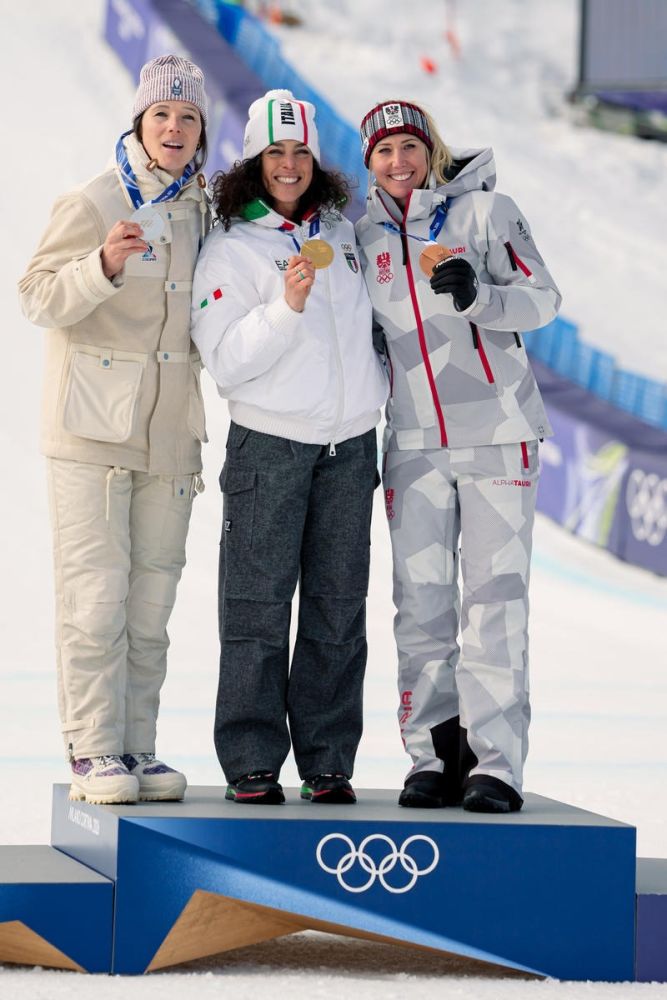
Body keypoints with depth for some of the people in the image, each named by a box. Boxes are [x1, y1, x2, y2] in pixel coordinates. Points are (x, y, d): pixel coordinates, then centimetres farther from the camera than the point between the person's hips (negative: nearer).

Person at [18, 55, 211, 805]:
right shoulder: (92, 204, -7)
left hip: (168, 431, 6)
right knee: (95, 595, -8)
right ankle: (92, 752, -3)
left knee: (151, 600, 7)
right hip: (93, 430, -6)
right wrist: (104, 264, -32)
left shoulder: (201, 212, 11)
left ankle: (136, 748, 13)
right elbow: (41, 298, -16)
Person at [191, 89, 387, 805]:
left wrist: (376, 390, 16)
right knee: (259, 609, -4)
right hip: (270, 443, -5)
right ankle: (251, 765, 2)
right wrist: (286, 306, -22)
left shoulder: (341, 232, 13)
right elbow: (224, 361, -11)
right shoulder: (229, 249, -3)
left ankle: (328, 761, 12)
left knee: (339, 609, 6)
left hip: (350, 444, 5)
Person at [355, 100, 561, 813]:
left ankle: (496, 764, -4)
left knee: (495, 600, -6)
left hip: (497, 433, -4)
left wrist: (476, 295, -22)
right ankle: (435, 757, 10)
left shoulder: (483, 209, -2)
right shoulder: (366, 233, 10)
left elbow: (542, 299, -6)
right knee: (421, 605, 3)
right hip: (413, 440, 4)